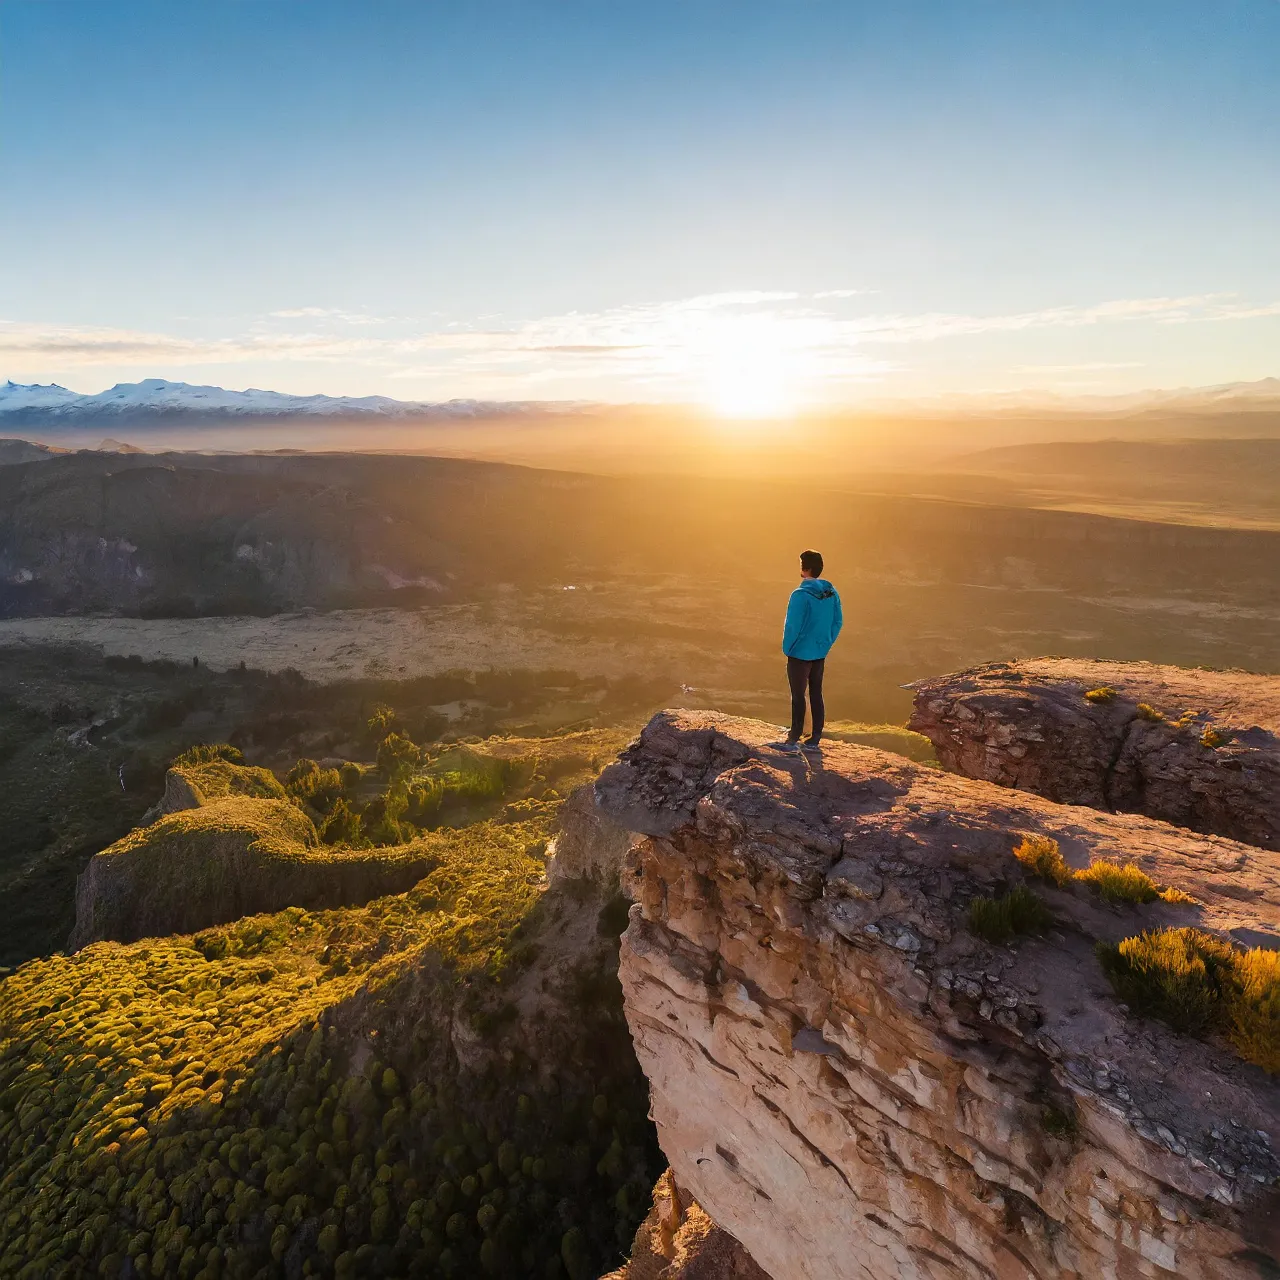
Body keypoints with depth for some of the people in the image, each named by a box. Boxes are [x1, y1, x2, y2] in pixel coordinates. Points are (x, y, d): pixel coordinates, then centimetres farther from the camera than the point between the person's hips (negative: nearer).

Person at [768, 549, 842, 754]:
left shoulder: (801, 595, -20)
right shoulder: (831, 593, 2)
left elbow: (793, 625, -20)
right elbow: (838, 622, 7)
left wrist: (787, 648, -5)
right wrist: (826, 644, 15)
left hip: (800, 653, -7)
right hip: (820, 653, 7)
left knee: (798, 696, 2)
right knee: (816, 695, 13)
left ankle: (793, 741, 11)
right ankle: (815, 740, 20)